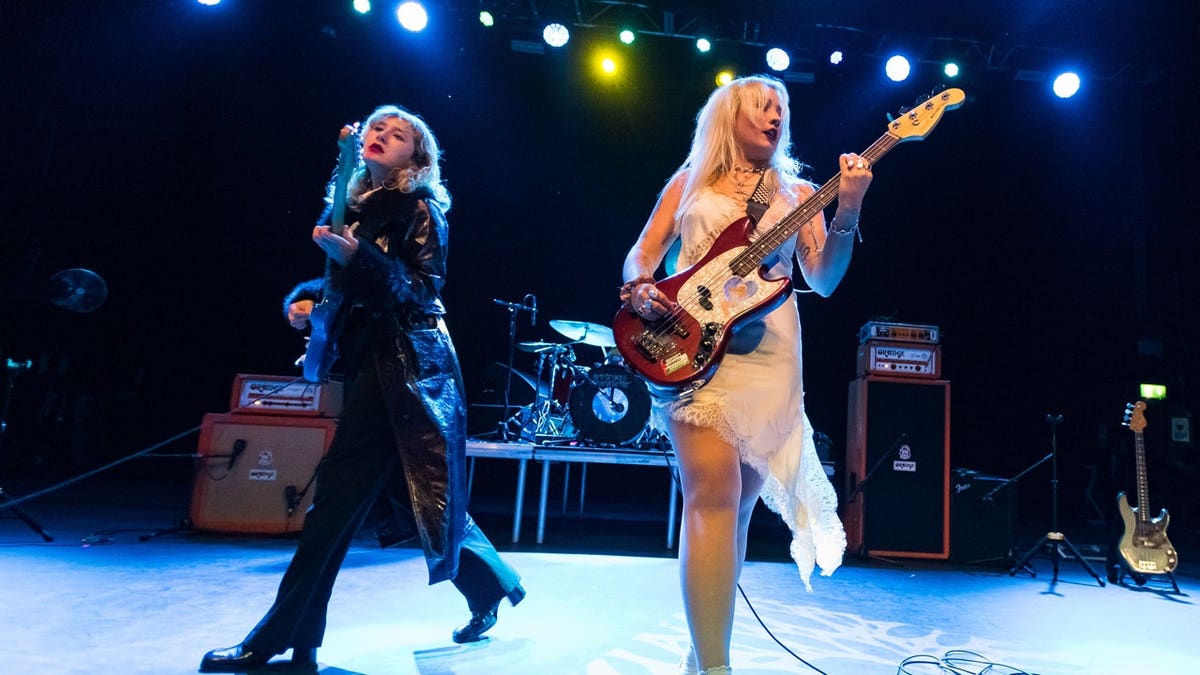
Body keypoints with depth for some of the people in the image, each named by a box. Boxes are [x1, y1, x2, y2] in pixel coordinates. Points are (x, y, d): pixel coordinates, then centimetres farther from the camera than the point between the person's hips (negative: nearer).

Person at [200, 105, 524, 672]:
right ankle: (490, 590, 31)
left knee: (340, 490, -10)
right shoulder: (355, 205, 16)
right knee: (418, 495, 14)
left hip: (404, 362, -8)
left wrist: (356, 255, -26)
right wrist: (303, 298, 3)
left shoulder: (419, 206, -4)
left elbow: (419, 290, -14)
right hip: (370, 360, 8)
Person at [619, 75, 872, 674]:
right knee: (715, 493, -17)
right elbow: (642, 253, 9)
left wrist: (846, 215, -10)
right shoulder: (691, 179, 14)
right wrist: (639, 289, -12)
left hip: (768, 351, 3)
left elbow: (823, 279, 5)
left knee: (738, 502, 6)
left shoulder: (796, 191, 17)